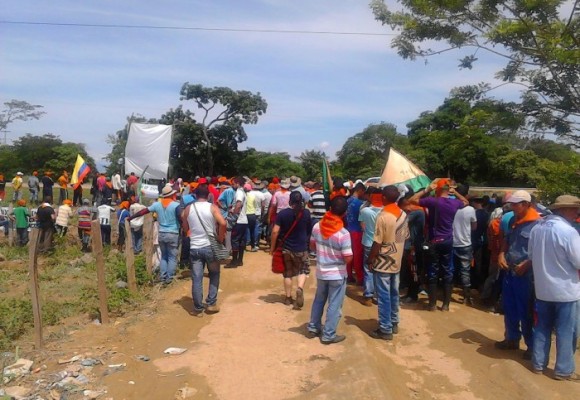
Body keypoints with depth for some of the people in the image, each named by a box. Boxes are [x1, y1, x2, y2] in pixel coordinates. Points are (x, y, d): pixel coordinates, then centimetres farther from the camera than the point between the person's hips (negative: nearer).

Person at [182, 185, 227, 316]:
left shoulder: (188, 208, 3)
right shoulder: (212, 207, -6)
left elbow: (185, 228, 12)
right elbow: (223, 223, -20)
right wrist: (220, 238, -8)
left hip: (194, 248, 2)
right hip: (210, 246, -2)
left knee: (196, 279, 7)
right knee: (214, 275, 17)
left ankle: (198, 308, 12)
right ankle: (211, 304, 16)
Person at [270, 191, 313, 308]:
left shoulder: (283, 213, -9)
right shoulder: (306, 213, -5)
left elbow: (275, 231, -12)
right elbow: (310, 230, 10)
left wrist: (272, 247, -1)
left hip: (286, 248, 0)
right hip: (301, 248, 0)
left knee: (287, 273, 14)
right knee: (303, 270, 16)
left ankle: (288, 298, 19)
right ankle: (300, 288, -10)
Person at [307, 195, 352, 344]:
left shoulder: (317, 226, -8)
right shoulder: (343, 233, -24)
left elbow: (312, 245, 7)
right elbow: (348, 259, -20)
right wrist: (342, 253, 0)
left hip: (321, 272, 5)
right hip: (337, 275, -5)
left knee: (319, 300, 24)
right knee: (334, 305, 10)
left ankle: (313, 328, 35)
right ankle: (328, 335, 20)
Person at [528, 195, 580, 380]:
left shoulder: (537, 227, 0)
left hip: (542, 287, 6)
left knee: (542, 327, 16)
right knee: (565, 331, 7)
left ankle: (538, 363, 24)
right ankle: (564, 370, 17)